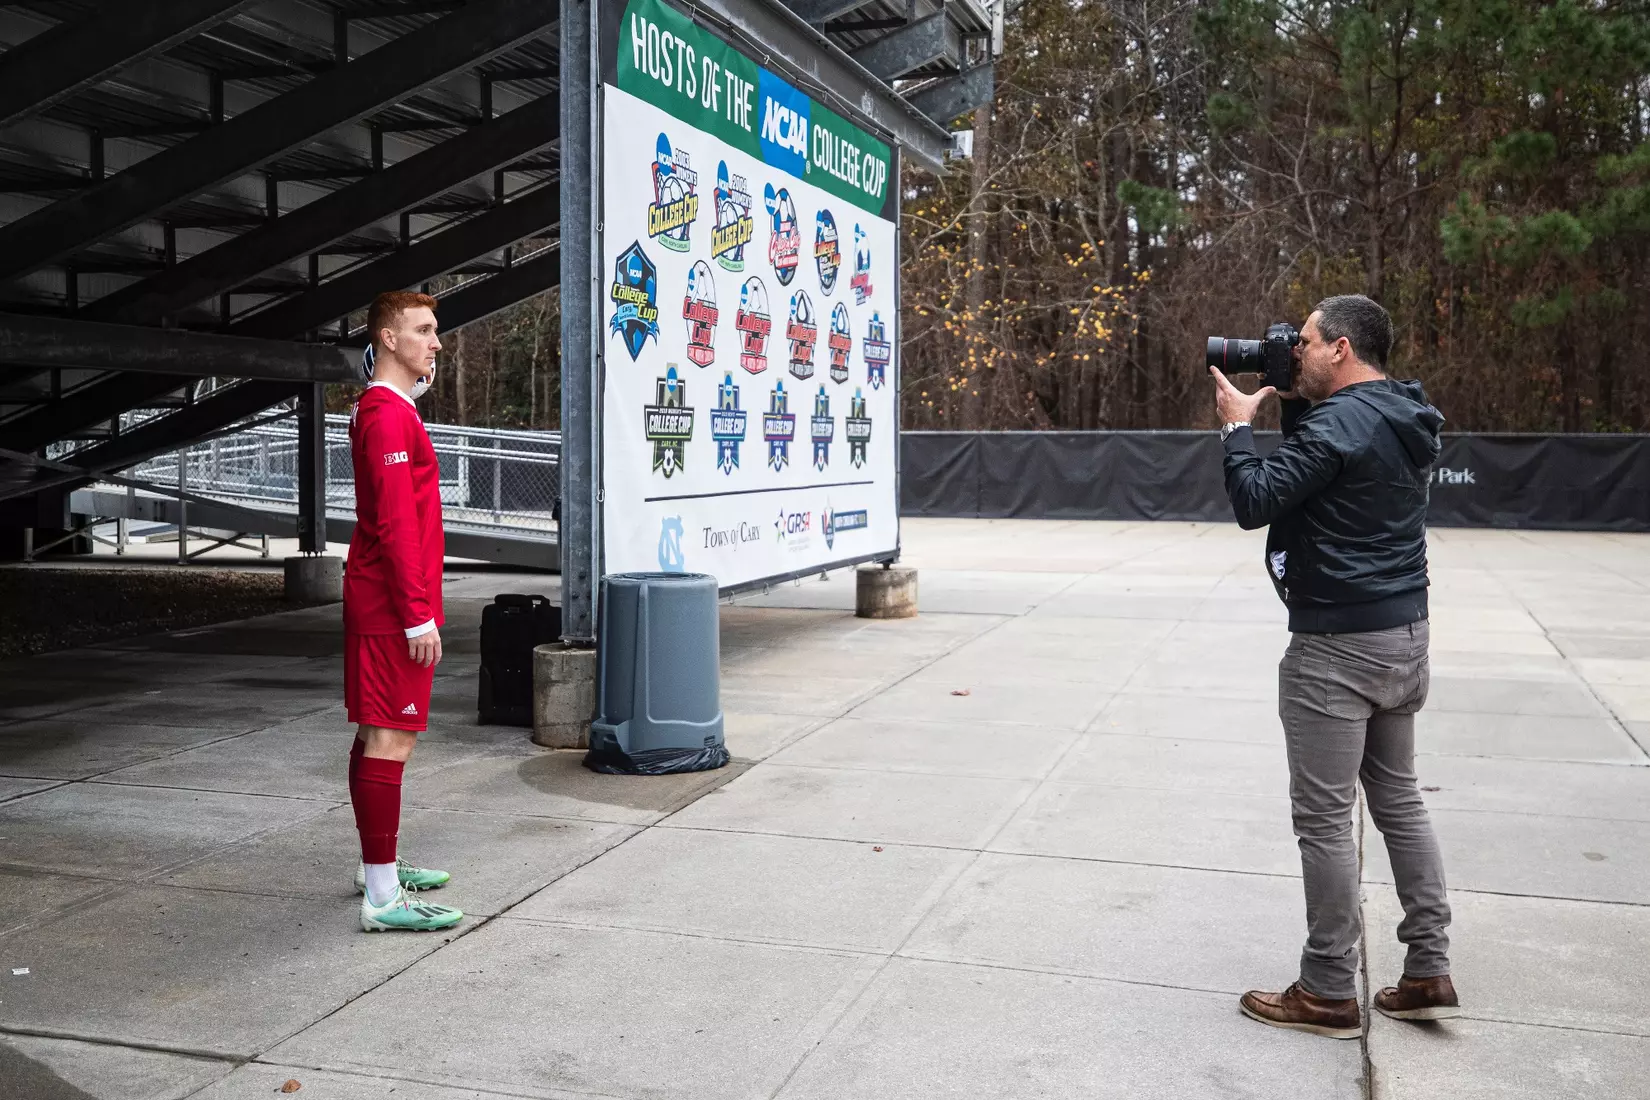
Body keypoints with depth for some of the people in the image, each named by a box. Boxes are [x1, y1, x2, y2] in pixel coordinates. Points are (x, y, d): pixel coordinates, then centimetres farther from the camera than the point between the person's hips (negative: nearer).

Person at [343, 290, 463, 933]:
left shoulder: (386, 409, 17)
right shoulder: (388, 415, -16)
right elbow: (394, 523, -22)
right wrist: (418, 614, -22)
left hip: (380, 601, 11)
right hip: (393, 607, -11)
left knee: (379, 734, 16)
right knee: (390, 739, -9)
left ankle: (378, 866, 26)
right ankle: (383, 898, -6)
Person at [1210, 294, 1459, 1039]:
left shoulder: (1341, 423, -18)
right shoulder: (1405, 418, 11)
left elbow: (1254, 502, -20)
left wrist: (1238, 425, -7)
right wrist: (1293, 407, 12)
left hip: (1337, 646, -10)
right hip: (1404, 633, 10)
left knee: (1324, 817, -1)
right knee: (1399, 800, 17)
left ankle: (1328, 995, 9)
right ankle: (1429, 973, 22)